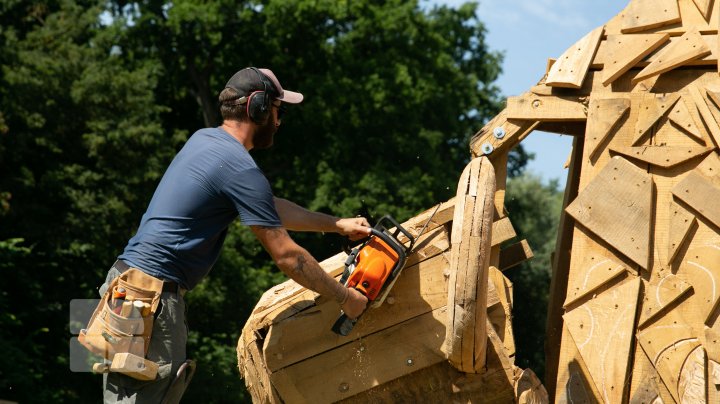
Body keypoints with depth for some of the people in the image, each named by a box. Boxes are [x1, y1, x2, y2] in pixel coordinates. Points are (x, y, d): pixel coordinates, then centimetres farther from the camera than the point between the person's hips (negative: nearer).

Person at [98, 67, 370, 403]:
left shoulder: (203, 139, 14)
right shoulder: (241, 169, -14)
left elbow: (269, 208, 24)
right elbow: (287, 256, -10)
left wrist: (336, 224, 27)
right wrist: (345, 298, 2)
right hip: (154, 298, -10)